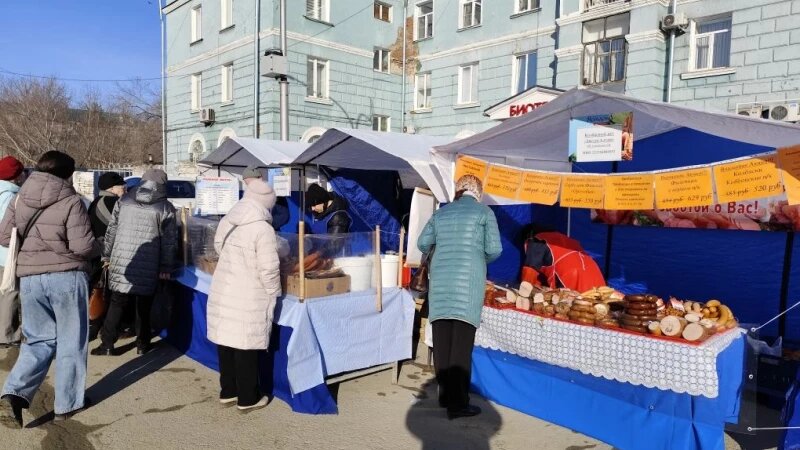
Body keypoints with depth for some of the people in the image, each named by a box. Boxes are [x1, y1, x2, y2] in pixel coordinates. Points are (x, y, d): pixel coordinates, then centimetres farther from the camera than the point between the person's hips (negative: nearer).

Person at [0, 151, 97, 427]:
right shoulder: (71, 201, -12)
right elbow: (83, 246, -17)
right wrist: (96, 250, 5)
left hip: (30, 278, 5)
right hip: (67, 277, -5)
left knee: (39, 340, 17)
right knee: (71, 342, 9)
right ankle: (67, 404, 18)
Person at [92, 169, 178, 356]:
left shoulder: (124, 201, 8)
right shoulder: (165, 208, -2)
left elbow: (111, 230, 11)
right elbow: (169, 241, -3)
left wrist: (107, 255, 19)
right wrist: (166, 267, 3)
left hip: (121, 260, 2)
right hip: (148, 266, -2)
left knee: (117, 302, 12)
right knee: (144, 306, 10)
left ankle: (107, 343, 14)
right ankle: (142, 344, 19)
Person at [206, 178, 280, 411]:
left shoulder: (225, 222, 3)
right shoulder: (263, 229, -19)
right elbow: (269, 270, -18)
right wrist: (274, 293, -2)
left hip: (221, 291, 7)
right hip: (248, 299, -7)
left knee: (225, 343, 17)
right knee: (245, 348, 5)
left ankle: (227, 391, 31)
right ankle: (247, 398, 18)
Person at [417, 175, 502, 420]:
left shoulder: (441, 212, 15)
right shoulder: (484, 212, 4)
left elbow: (422, 243, 15)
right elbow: (494, 250, -2)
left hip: (440, 280, 4)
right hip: (468, 280, -4)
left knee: (441, 342, 8)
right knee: (462, 344, -3)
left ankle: (445, 395, 18)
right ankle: (457, 403, 0)